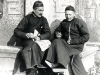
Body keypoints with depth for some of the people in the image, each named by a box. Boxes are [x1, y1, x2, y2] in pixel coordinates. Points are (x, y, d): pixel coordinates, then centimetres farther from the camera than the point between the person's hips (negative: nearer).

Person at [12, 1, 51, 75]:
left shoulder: (43, 19, 12)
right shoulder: (27, 18, 2)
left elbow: (48, 33, 4)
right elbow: (16, 31, -1)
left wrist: (40, 37, -17)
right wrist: (27, 35, -20)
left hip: (39, 40, 3)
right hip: (27, 40, -2)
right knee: (34, 44, -37)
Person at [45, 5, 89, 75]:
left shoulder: (80, 22, 0)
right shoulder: (63, 22, 17)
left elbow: (86, 37, -7)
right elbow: (57, 30, 32)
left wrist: (72, 41, -14)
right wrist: (57, 34, 6)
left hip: (77, 45, -6)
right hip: (65, 43, 6)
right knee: (57, 41, -27)